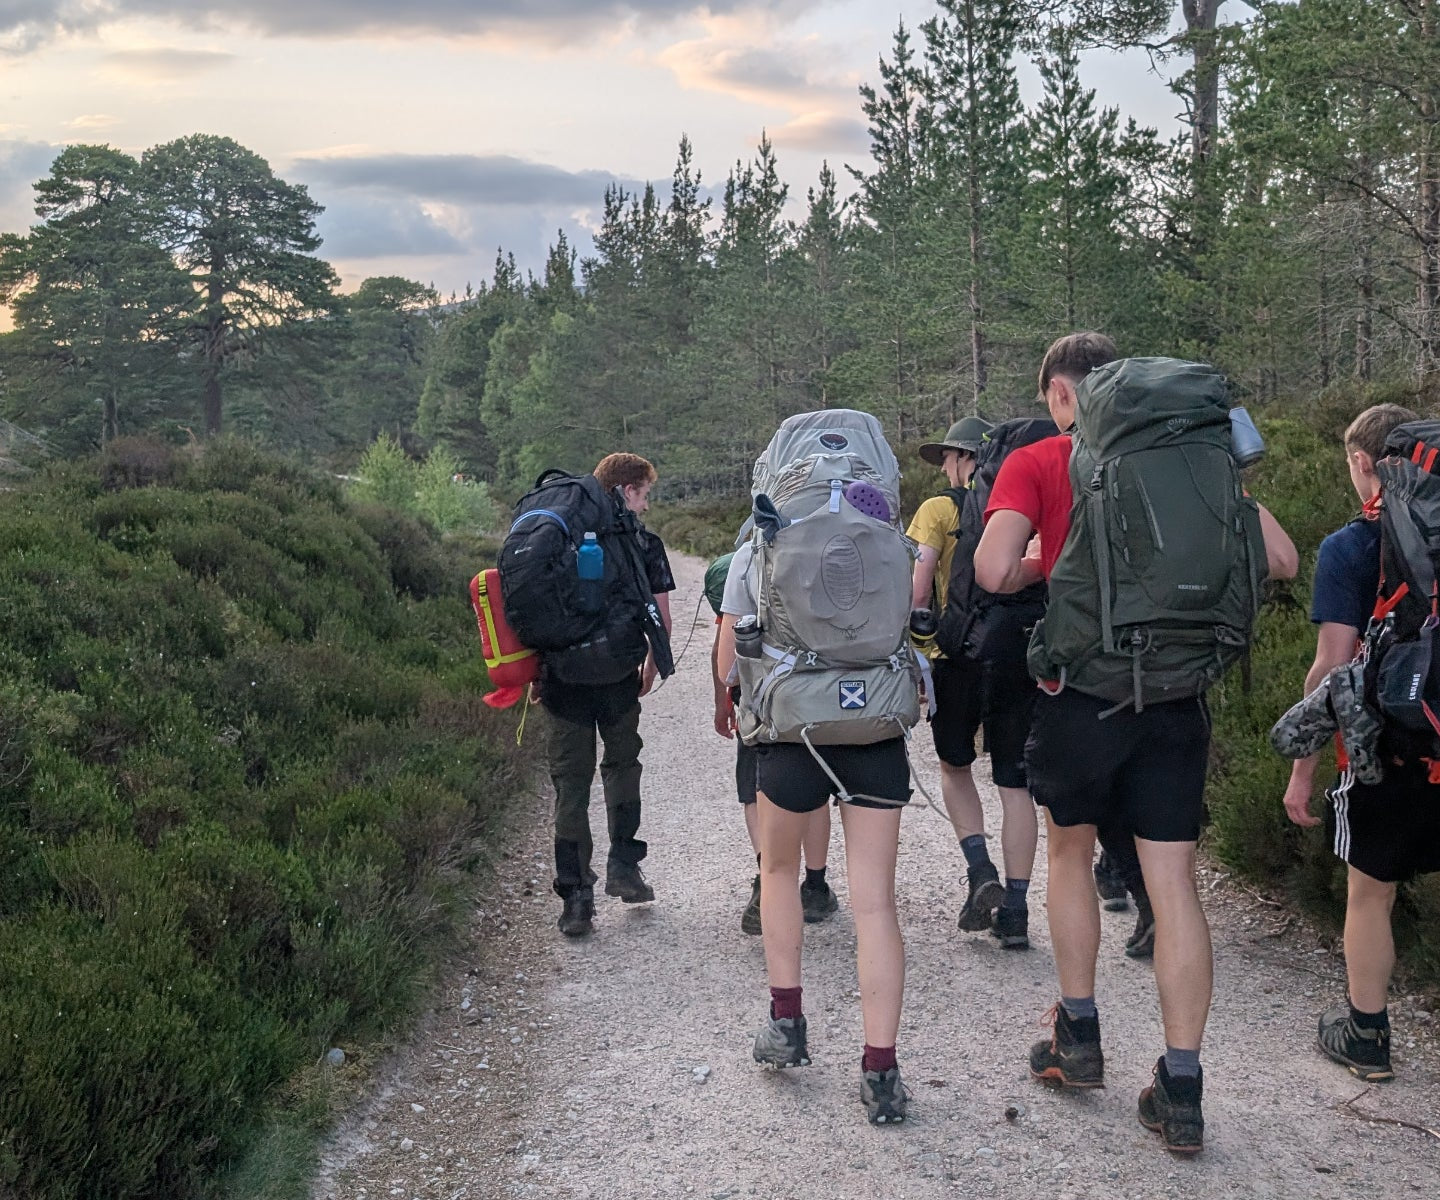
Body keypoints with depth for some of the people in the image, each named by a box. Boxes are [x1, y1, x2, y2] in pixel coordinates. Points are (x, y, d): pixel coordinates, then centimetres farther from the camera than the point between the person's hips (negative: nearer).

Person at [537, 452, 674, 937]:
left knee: (570, 780, 6)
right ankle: (623, 865, 17)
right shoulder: (643, 543, 0)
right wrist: (650, 669, 14)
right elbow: (661, 619, -1)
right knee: (622, 763, 21)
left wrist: (535, 674, 10)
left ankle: (576, 896, 4)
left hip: (562, 676, 2)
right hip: (618, 678, -1)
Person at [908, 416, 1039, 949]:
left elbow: (917, 590, -11)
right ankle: (1015, 910, 6)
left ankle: (980, 873, 2)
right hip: (1020, 658, 3)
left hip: (960, 658, -2)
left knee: (955, 768, 18)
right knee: (1015, 785, 6)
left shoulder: (938, 510, -2)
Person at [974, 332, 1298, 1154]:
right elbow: (1281, 559, 5)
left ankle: (1079, 1038, 28)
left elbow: (993, 570, -16)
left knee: (1071, 849, 20)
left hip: (1082, 687, -2)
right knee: (1174, 880, 4)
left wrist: (1038, 563, 6)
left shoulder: (1036, 463, -2)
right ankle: (1181, 1091, 7)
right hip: (1177, 692, 2)